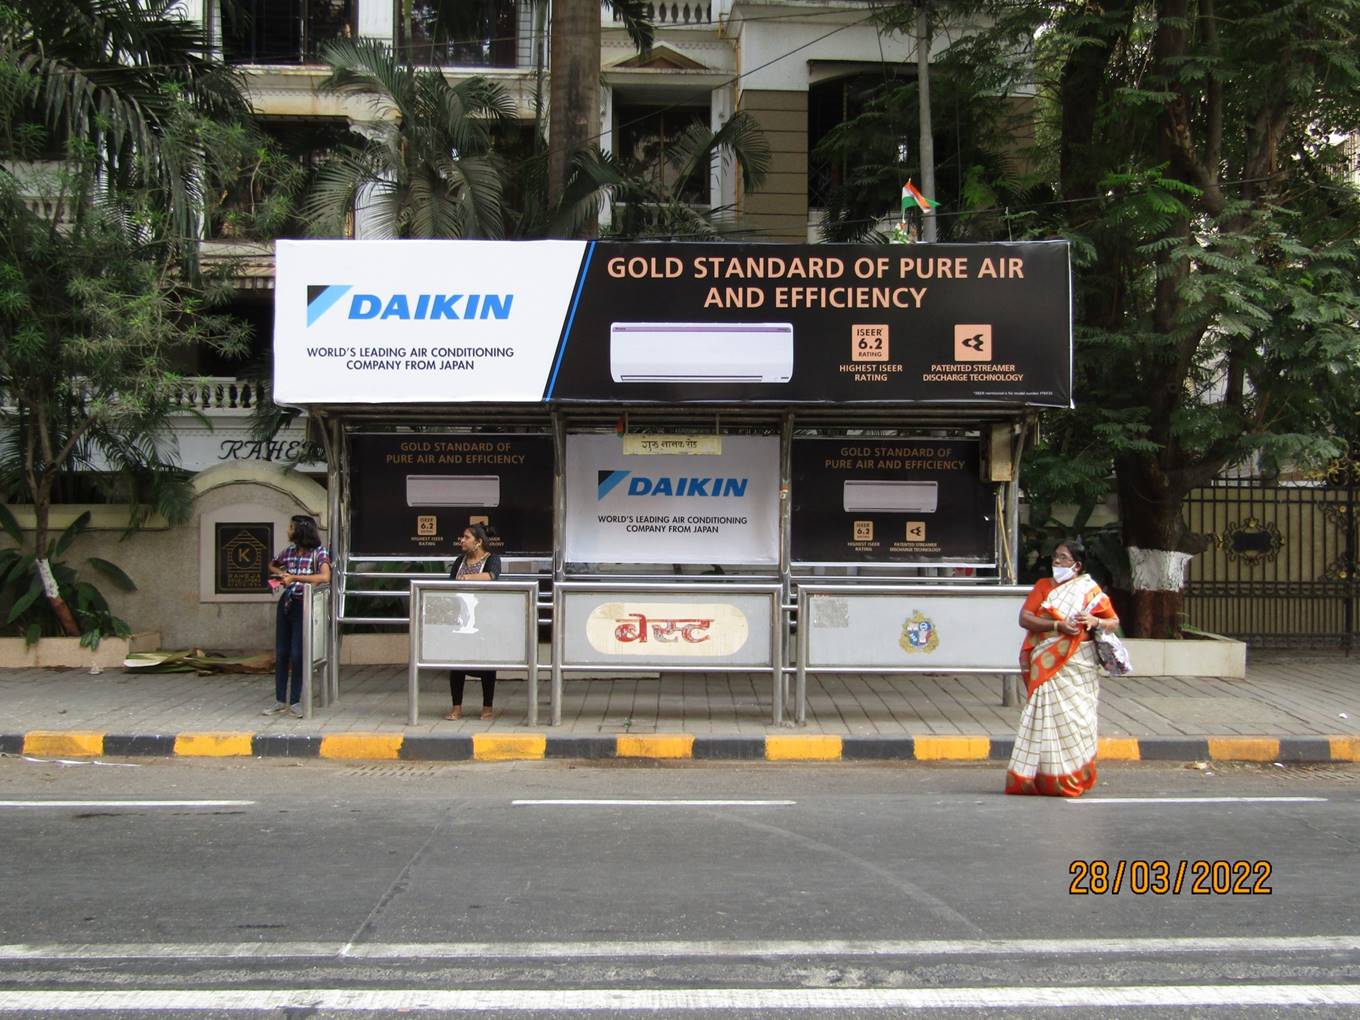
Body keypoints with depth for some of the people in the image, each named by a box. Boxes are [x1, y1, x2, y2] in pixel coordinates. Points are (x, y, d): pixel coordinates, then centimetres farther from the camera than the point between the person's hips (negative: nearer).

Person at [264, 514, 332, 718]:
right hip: (285, 604, 6)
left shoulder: (319, 552, -8)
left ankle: (295, 702, 6)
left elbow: (325, 577, -25)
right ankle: (280, 701, 15)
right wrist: (280, 573, 5)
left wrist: (295, 577, -24)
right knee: (281, 654, 7)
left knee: (297, 655, -5)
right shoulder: (289, 552, 9)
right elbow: (272, 566, 28)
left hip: (303, 606, -5)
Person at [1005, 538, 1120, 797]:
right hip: (1046, 664, 1)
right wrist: (1057, 625, -15)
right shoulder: (1043, 586, 10)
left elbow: (1114, 622, 10)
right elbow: (1024, 618, -2)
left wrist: (1095, 621, -13)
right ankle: (1045, 777, 2)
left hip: (1078, 664, -1)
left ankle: (1073, 778, 9)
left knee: (1074, 718, -1)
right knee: (1046, 717, -3)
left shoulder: (1090, 590, 7)